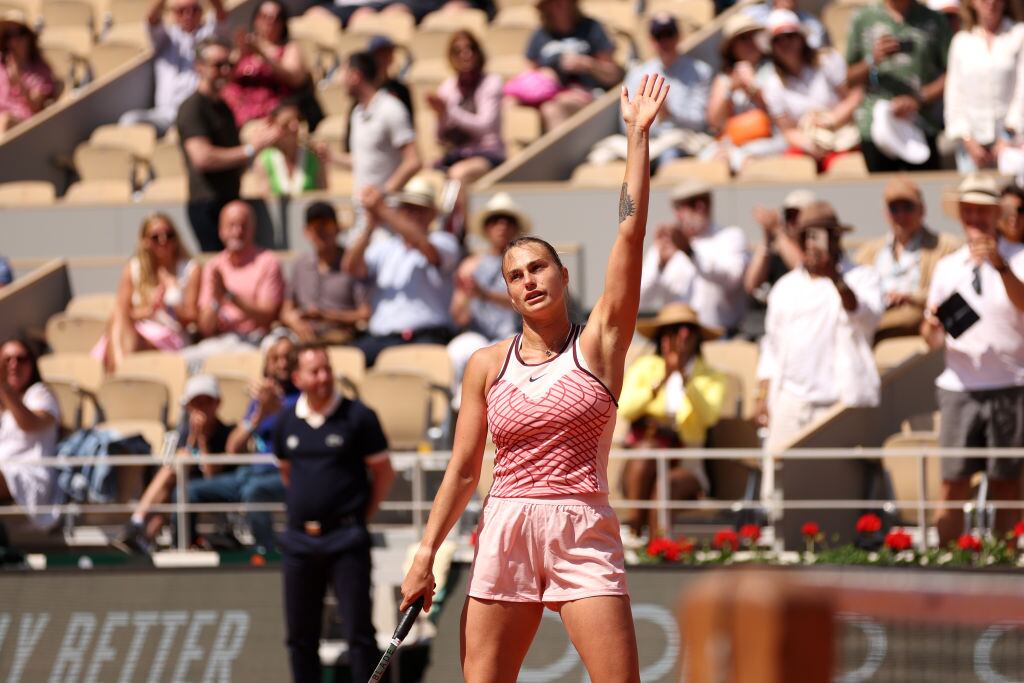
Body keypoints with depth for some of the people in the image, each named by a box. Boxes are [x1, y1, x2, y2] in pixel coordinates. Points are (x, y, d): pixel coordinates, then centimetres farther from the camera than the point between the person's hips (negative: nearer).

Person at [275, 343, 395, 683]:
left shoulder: (358, 417, -5)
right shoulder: (286, 422, 7)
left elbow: (384, 473, 1)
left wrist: (361, 517, 0)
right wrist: (302, 507, 13)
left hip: (345, 540, -4)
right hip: (299, 539, 4)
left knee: (358, 631, -6)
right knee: (300, 634, 8)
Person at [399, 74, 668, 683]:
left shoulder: (599, 342, 3)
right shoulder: (488, 365, 10)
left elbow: (632, 230, -3)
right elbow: (464, 470, 12)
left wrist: (639, 134, -4)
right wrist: (426, 554, 7)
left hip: (584, 535, -2)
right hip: (505, 533, 2)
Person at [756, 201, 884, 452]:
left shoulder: (861, 278, 3)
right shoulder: (786, 286, 18)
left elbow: (867, 317, -19)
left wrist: (837, 279, -36)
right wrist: (763, 397, 13)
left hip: (841, 401, -5)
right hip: (789, 401, 5)